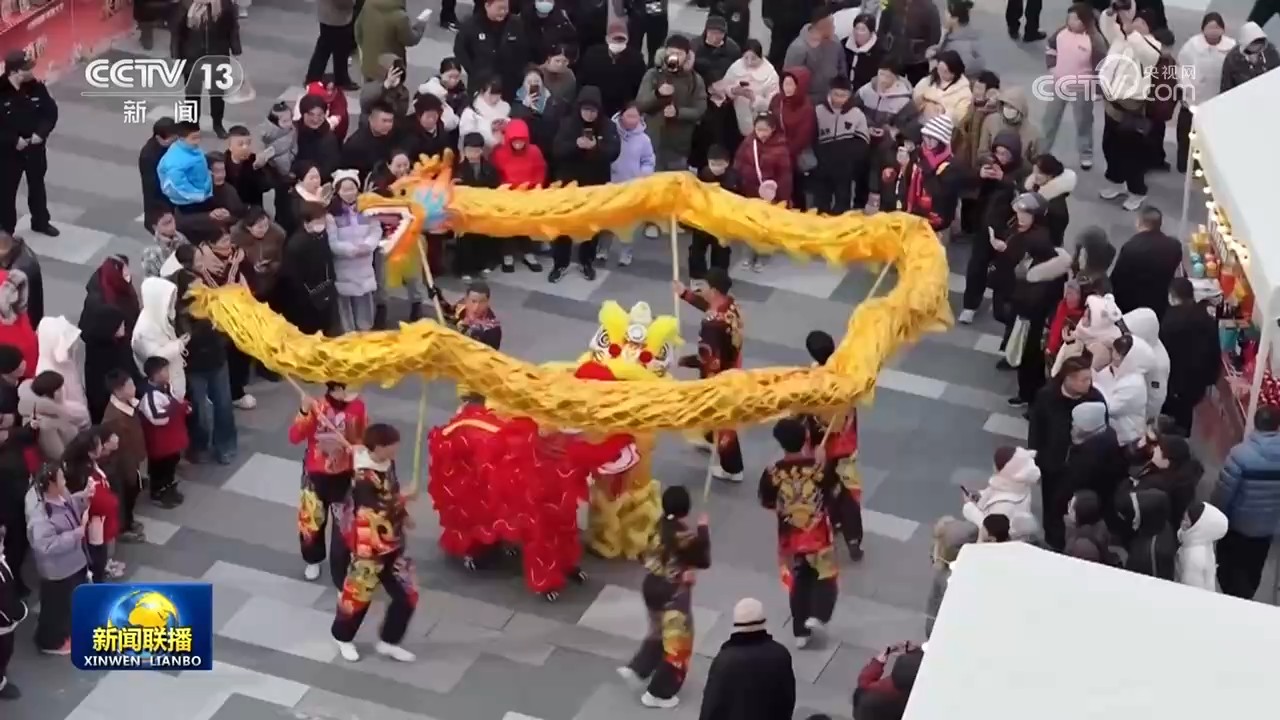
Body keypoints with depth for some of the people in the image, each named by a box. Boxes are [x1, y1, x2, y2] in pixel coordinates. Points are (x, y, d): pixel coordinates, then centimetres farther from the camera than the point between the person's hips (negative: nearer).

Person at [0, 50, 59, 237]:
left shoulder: (36, 87, -9)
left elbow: (51, 111, -1)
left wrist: (41, 132, -15)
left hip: (35, 147, 4)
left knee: (37, 186, 22)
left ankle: (41, 222, 41)